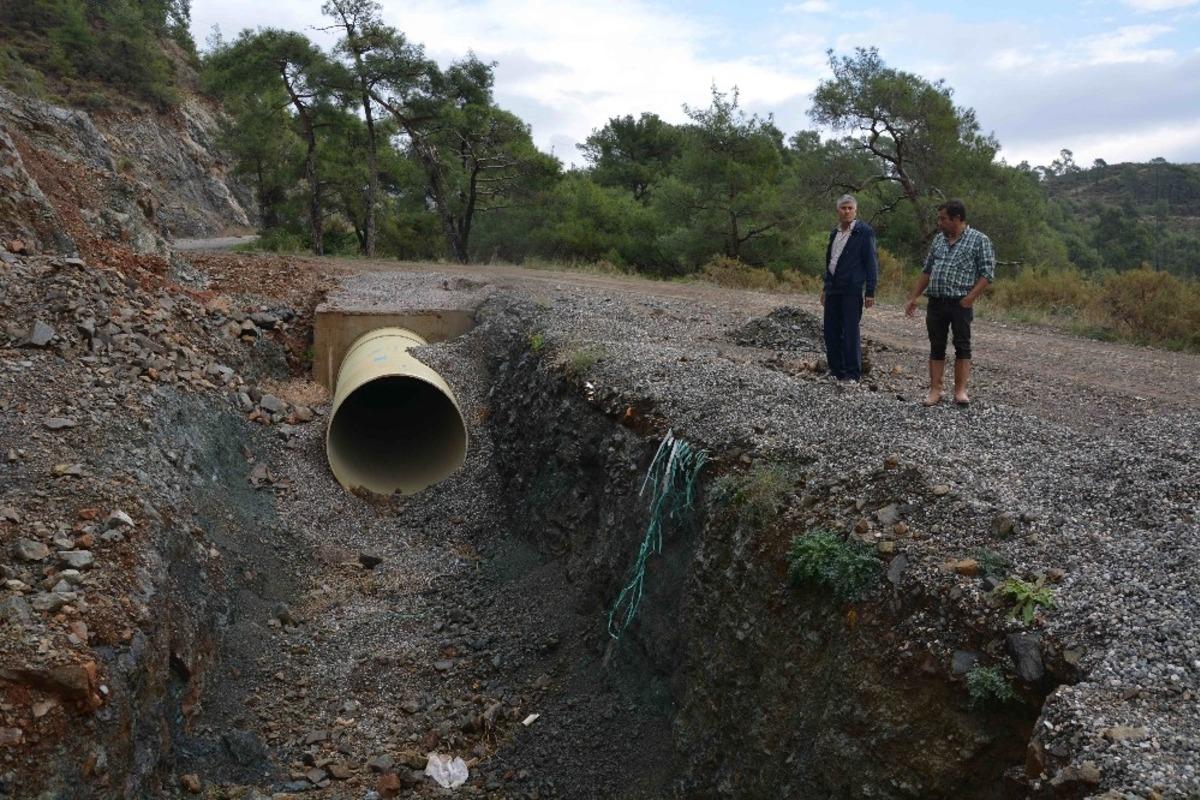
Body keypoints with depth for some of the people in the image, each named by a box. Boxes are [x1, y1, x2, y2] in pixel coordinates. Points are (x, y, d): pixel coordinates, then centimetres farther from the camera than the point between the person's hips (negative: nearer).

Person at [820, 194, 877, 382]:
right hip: (834, 288, 7)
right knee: (831, 331, 8)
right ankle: (836, 369, 19)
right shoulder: (834, 233, 16)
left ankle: (853, 372, 3)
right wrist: (825, 287, 22)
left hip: (852, 289, -7)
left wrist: (870, 292, -11)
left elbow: (871, 262, -7)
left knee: (851, 332, -4)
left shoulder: (864, 232, -5)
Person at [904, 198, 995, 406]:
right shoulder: (939, 239, 14)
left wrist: (970, 298, -18)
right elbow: (926, 271, 18)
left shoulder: (979, 240, -2)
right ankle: (935, 390, 8)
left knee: (962, 346, 1)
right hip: (935, 302, 5)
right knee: (936, 347, 5)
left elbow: (987, 273, -8)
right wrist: (913, 298, 12)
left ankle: (960, 391, 4)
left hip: (960, 303, -5)